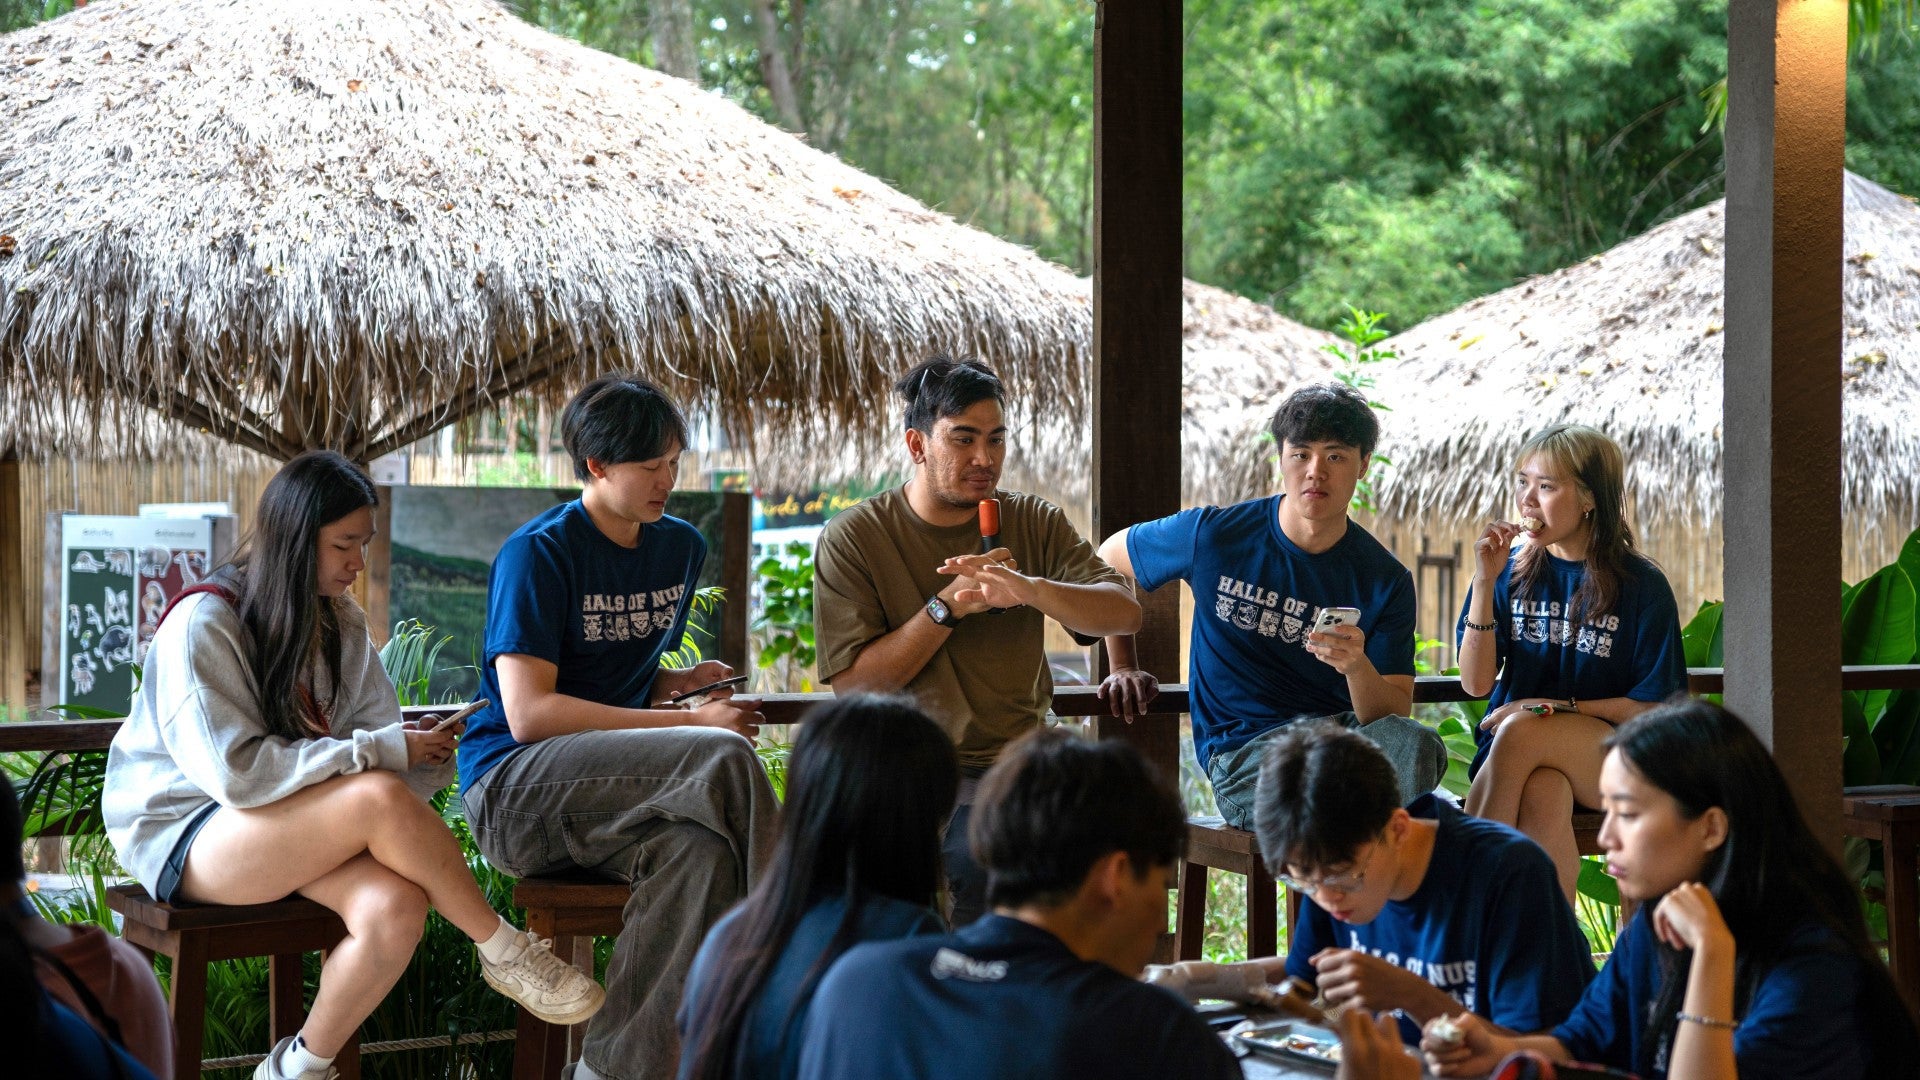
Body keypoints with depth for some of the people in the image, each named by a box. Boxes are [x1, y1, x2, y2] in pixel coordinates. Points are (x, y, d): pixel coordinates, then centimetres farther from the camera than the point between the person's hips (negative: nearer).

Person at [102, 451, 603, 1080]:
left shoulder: (342, 624, 8)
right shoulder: (203, 624, -16)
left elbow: (378, 730, 7)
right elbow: (234, 770, -24)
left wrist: (425, 751, -18)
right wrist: (382, 751, -24)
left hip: (286, 828, 7)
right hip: (184, 832, -7)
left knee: (396, 906, -27)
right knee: (381, 798, -32)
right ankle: (503, 953, -13)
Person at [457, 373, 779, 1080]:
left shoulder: (680, 547, 13)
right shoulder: (538, 554, -9)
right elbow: (529, 713, -17)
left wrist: (682, 683, 0)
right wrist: (690, 722, -19)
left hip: (612, 784, 6)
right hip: (509, 791, -6)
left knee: (698, 850, -31)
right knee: (723, 757, -30)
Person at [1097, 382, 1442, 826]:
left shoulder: (1387, 581, 4)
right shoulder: (1213, 535, 0)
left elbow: (1394, 716, -4)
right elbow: (1108, 559, 20)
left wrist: (1358, 668, -25)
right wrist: (1123, 669, 19)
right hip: (1242, 751, -3)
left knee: (1413, 745, -35)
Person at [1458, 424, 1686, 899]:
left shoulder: (1641, 585, 0)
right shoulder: (1512, 571, 8)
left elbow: (1655, 706, 0)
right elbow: (1476, 682, 2)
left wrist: (1558, 708, -10)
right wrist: (1485, 583, -7)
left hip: (1607, 753, -2)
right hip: (1521, 754, 2)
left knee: (1521, 733, -33)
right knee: (1542, 797, -36)